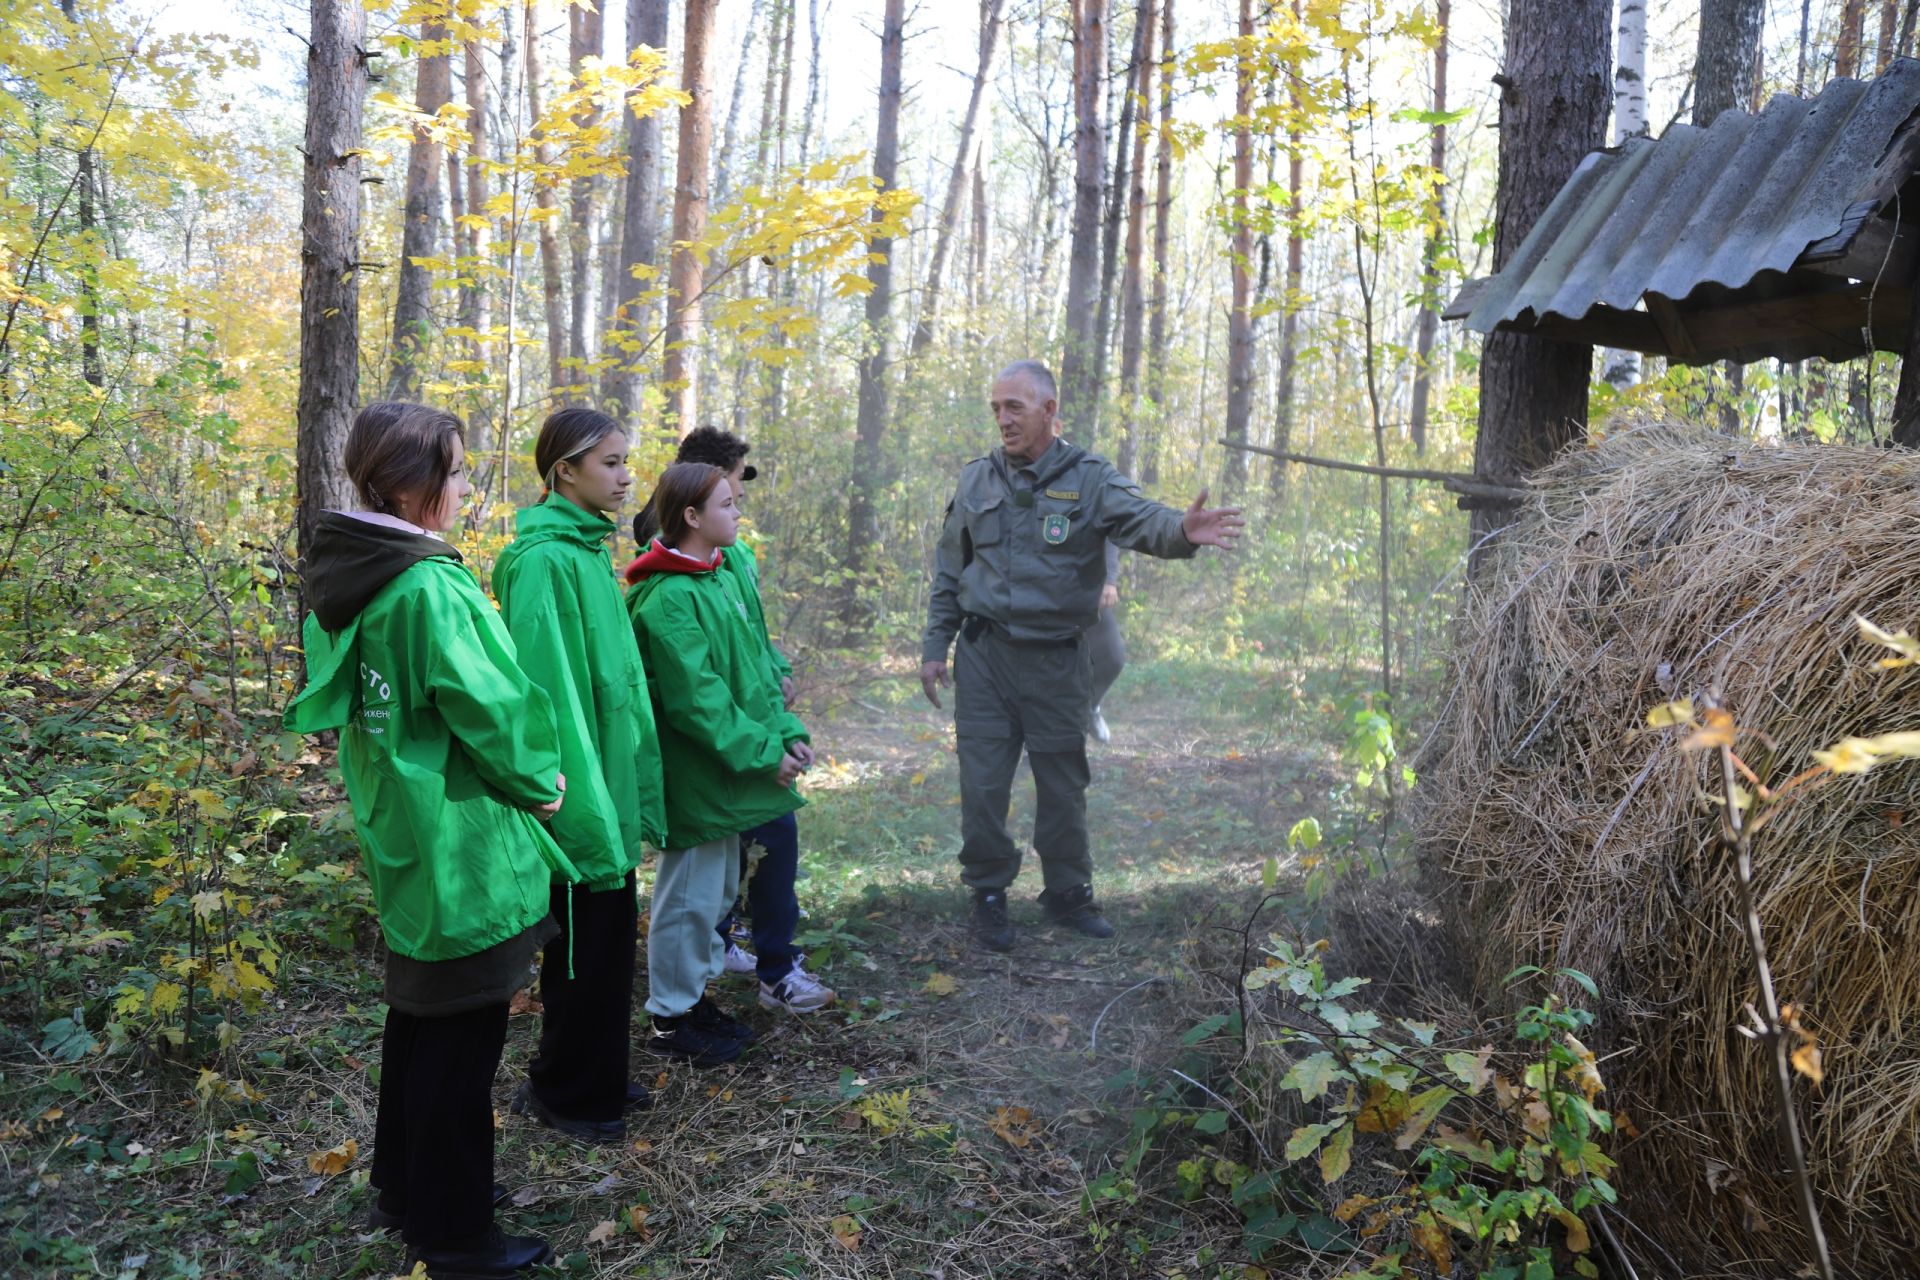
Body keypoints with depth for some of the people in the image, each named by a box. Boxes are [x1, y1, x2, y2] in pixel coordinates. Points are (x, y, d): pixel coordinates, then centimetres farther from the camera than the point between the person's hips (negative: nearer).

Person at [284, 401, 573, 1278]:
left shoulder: (348, 577, 4)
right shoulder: (431, 587, -24)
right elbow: (490, 709, -21)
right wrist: (539, 782, -4)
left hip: (398, 831, 9)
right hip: (460, 845, -9)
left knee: (419, 1017, 23)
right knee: (462, 1040, 5)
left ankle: (407, 1186, 39)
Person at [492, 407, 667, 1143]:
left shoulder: (589, 550, 9)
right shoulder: (544, 561, -18)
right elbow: (548, 692, -22)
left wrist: (633, 784, 14)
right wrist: (581, 801, -22)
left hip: (610, 783, 9)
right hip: (580, 791, -9)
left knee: (610, 938, 19)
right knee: (584, 943, 7)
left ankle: (600, 1077, 35)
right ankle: (562, 1093, 26)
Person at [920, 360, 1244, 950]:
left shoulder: (1089, 479, -5)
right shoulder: (976, 479, 4)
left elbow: (1143, 520, -23)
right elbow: (948, 572, 11)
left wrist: (1182, 531, -46)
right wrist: (934, 646, 8)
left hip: (1056, 659, -1)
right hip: (983, 657, 1)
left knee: (1063, 784, 11)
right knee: (983, 784, 2)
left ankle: (1068, 893, 29)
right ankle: (988, 895, 19)